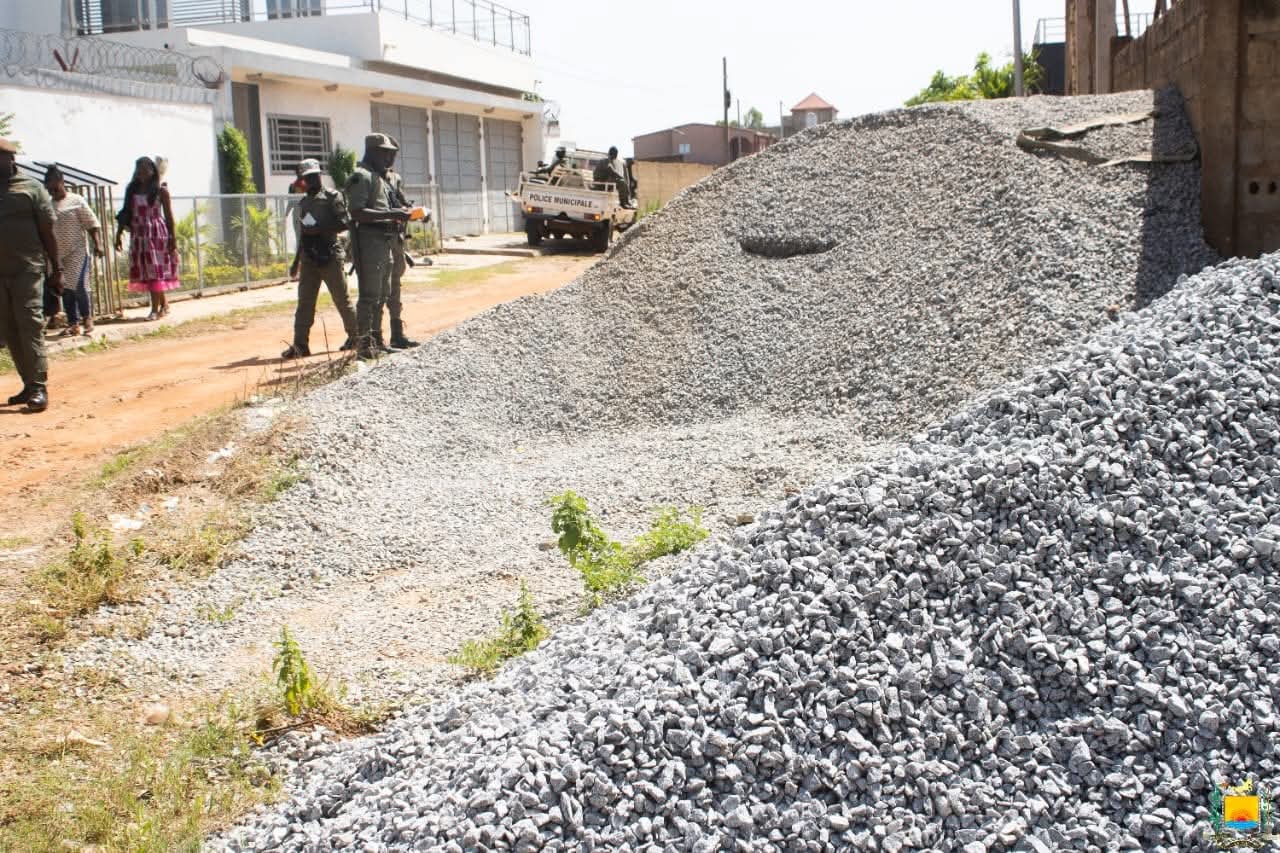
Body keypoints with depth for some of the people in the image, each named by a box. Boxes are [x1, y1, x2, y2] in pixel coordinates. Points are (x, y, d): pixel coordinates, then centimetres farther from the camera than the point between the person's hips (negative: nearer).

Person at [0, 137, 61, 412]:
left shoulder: (31, 188, 1)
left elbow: (47, 232, 2)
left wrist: (56, 269, 0)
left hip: (27, 269, -5)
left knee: (29, 325, -9)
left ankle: (39, 387, -9)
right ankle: (29, 385, 12)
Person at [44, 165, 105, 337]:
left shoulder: (77, 201, -2)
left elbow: (92, 224, -3)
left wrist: (97, 244, -13)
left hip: (76, 253, -5)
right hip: (57, 254, 5)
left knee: (79, 287, -11)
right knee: (65, 290, 6)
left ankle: (87, 320, 6)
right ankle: (73, 323, 12)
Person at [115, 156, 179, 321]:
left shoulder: (161, 190, -2)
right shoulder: (132, 190, 9)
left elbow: (168, 216, -2)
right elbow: (126, 214, 10)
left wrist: (172, 239, -5)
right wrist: (119, 234, 5)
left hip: (157, 234, -5)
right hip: (138, 235, 5)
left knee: (155, 270, -6)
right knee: (144, 271, 6)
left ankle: (156, 309, -5)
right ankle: (164, 304, 17)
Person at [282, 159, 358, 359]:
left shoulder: (333, 197, -2)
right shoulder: (303, 203, 17)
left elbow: (344, 223, -13)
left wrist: (318, 228, -19)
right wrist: (296, 262, 22)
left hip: (329, 256, -6)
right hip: (309, 258, 6)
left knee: (341, 298, 1)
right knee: (304, 302, 1)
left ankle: (355, 336, 16)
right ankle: (300, 345, 1)